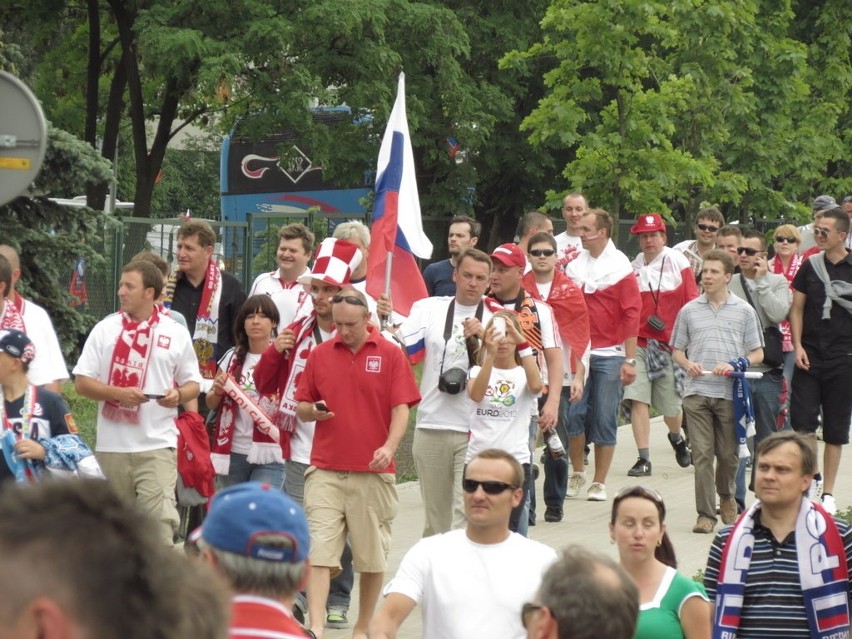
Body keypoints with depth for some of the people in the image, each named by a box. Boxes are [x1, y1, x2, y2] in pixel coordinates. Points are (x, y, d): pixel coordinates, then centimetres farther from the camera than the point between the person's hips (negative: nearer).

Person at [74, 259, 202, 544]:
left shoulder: (175, 333, 4)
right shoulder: (105, 329, 4)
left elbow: (192, 384, 10)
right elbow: (82, 382, 1)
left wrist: (178, 395, -14)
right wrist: (118, 393, -15)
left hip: (157, 445, -2)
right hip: (112, 445, 2)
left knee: (159, 519, -13)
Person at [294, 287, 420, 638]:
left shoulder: (390, 354, 1)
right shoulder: (320, 354, 7)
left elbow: (401, 408, -3)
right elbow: (302, 406, 13)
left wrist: (389, 447, -19)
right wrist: (312, 411, -11)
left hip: (374, 472, -1)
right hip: (325, 470, 1)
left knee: (373, 556, 8)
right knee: (319, 551, -10)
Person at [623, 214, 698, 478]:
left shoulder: (677, 262, -2)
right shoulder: (634, 267, 5)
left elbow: (692, 302, -1)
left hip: (670, 343, -2)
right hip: (638, 342, 2)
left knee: (671, 403, 6)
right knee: (637, 399, -10)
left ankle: (677, 438, 40)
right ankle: (644, 459, -5)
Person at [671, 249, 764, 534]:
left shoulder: (744, 311, 5)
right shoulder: (689, 311, 9)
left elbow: (757, 353, 8)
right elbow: (677, 350, 16)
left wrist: (736, 365, -11)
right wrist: (688, 364, -6)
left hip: (730, 393, 0)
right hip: (697, 391, 0)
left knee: (728, 453, 6)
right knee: (702, 454, -6)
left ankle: (727, 496, 34)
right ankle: (705, 513, -3)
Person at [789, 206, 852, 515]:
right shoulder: (810, 266, 6)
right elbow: (797, 309, 9)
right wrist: (798, 345, 0)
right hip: (810, 355, 2)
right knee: (803, 422, -7)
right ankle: (809, 479, 8)